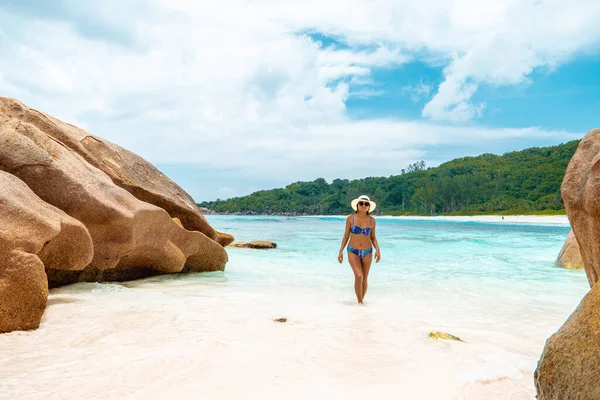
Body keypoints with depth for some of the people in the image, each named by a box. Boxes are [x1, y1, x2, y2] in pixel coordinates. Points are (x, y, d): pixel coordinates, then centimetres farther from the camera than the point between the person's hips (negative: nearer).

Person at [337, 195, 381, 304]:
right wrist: (340, 251, -1)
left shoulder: (372, 220, 1)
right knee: (359, 276, -18)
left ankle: (361, 301, 23)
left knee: (364, 279, 6)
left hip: (367, 252, 2)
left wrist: (377, 250, -7)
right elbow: (346, 236, 2)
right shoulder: (350, 218, -3)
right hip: (353, 251, -2)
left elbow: (373, 237, 8)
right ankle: (360, 302, -5)